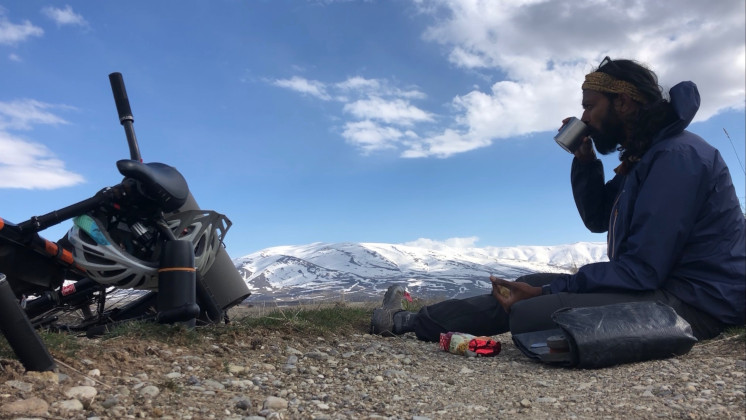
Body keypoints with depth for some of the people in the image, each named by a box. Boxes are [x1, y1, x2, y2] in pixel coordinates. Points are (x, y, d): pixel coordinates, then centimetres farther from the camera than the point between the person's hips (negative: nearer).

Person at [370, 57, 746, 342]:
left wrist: (547, 292, -19)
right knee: (530, 286, 5)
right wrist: (584, 159, 3)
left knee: (530, 313, -26)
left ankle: (411, 322, -4)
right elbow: (598, 218, 18)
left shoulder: (676, 155, -19)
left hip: (692, 301, -9)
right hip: (658, 283, 9)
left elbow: (642, 270, -24)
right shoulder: (647, 154, 13)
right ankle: (410, 322, 11)